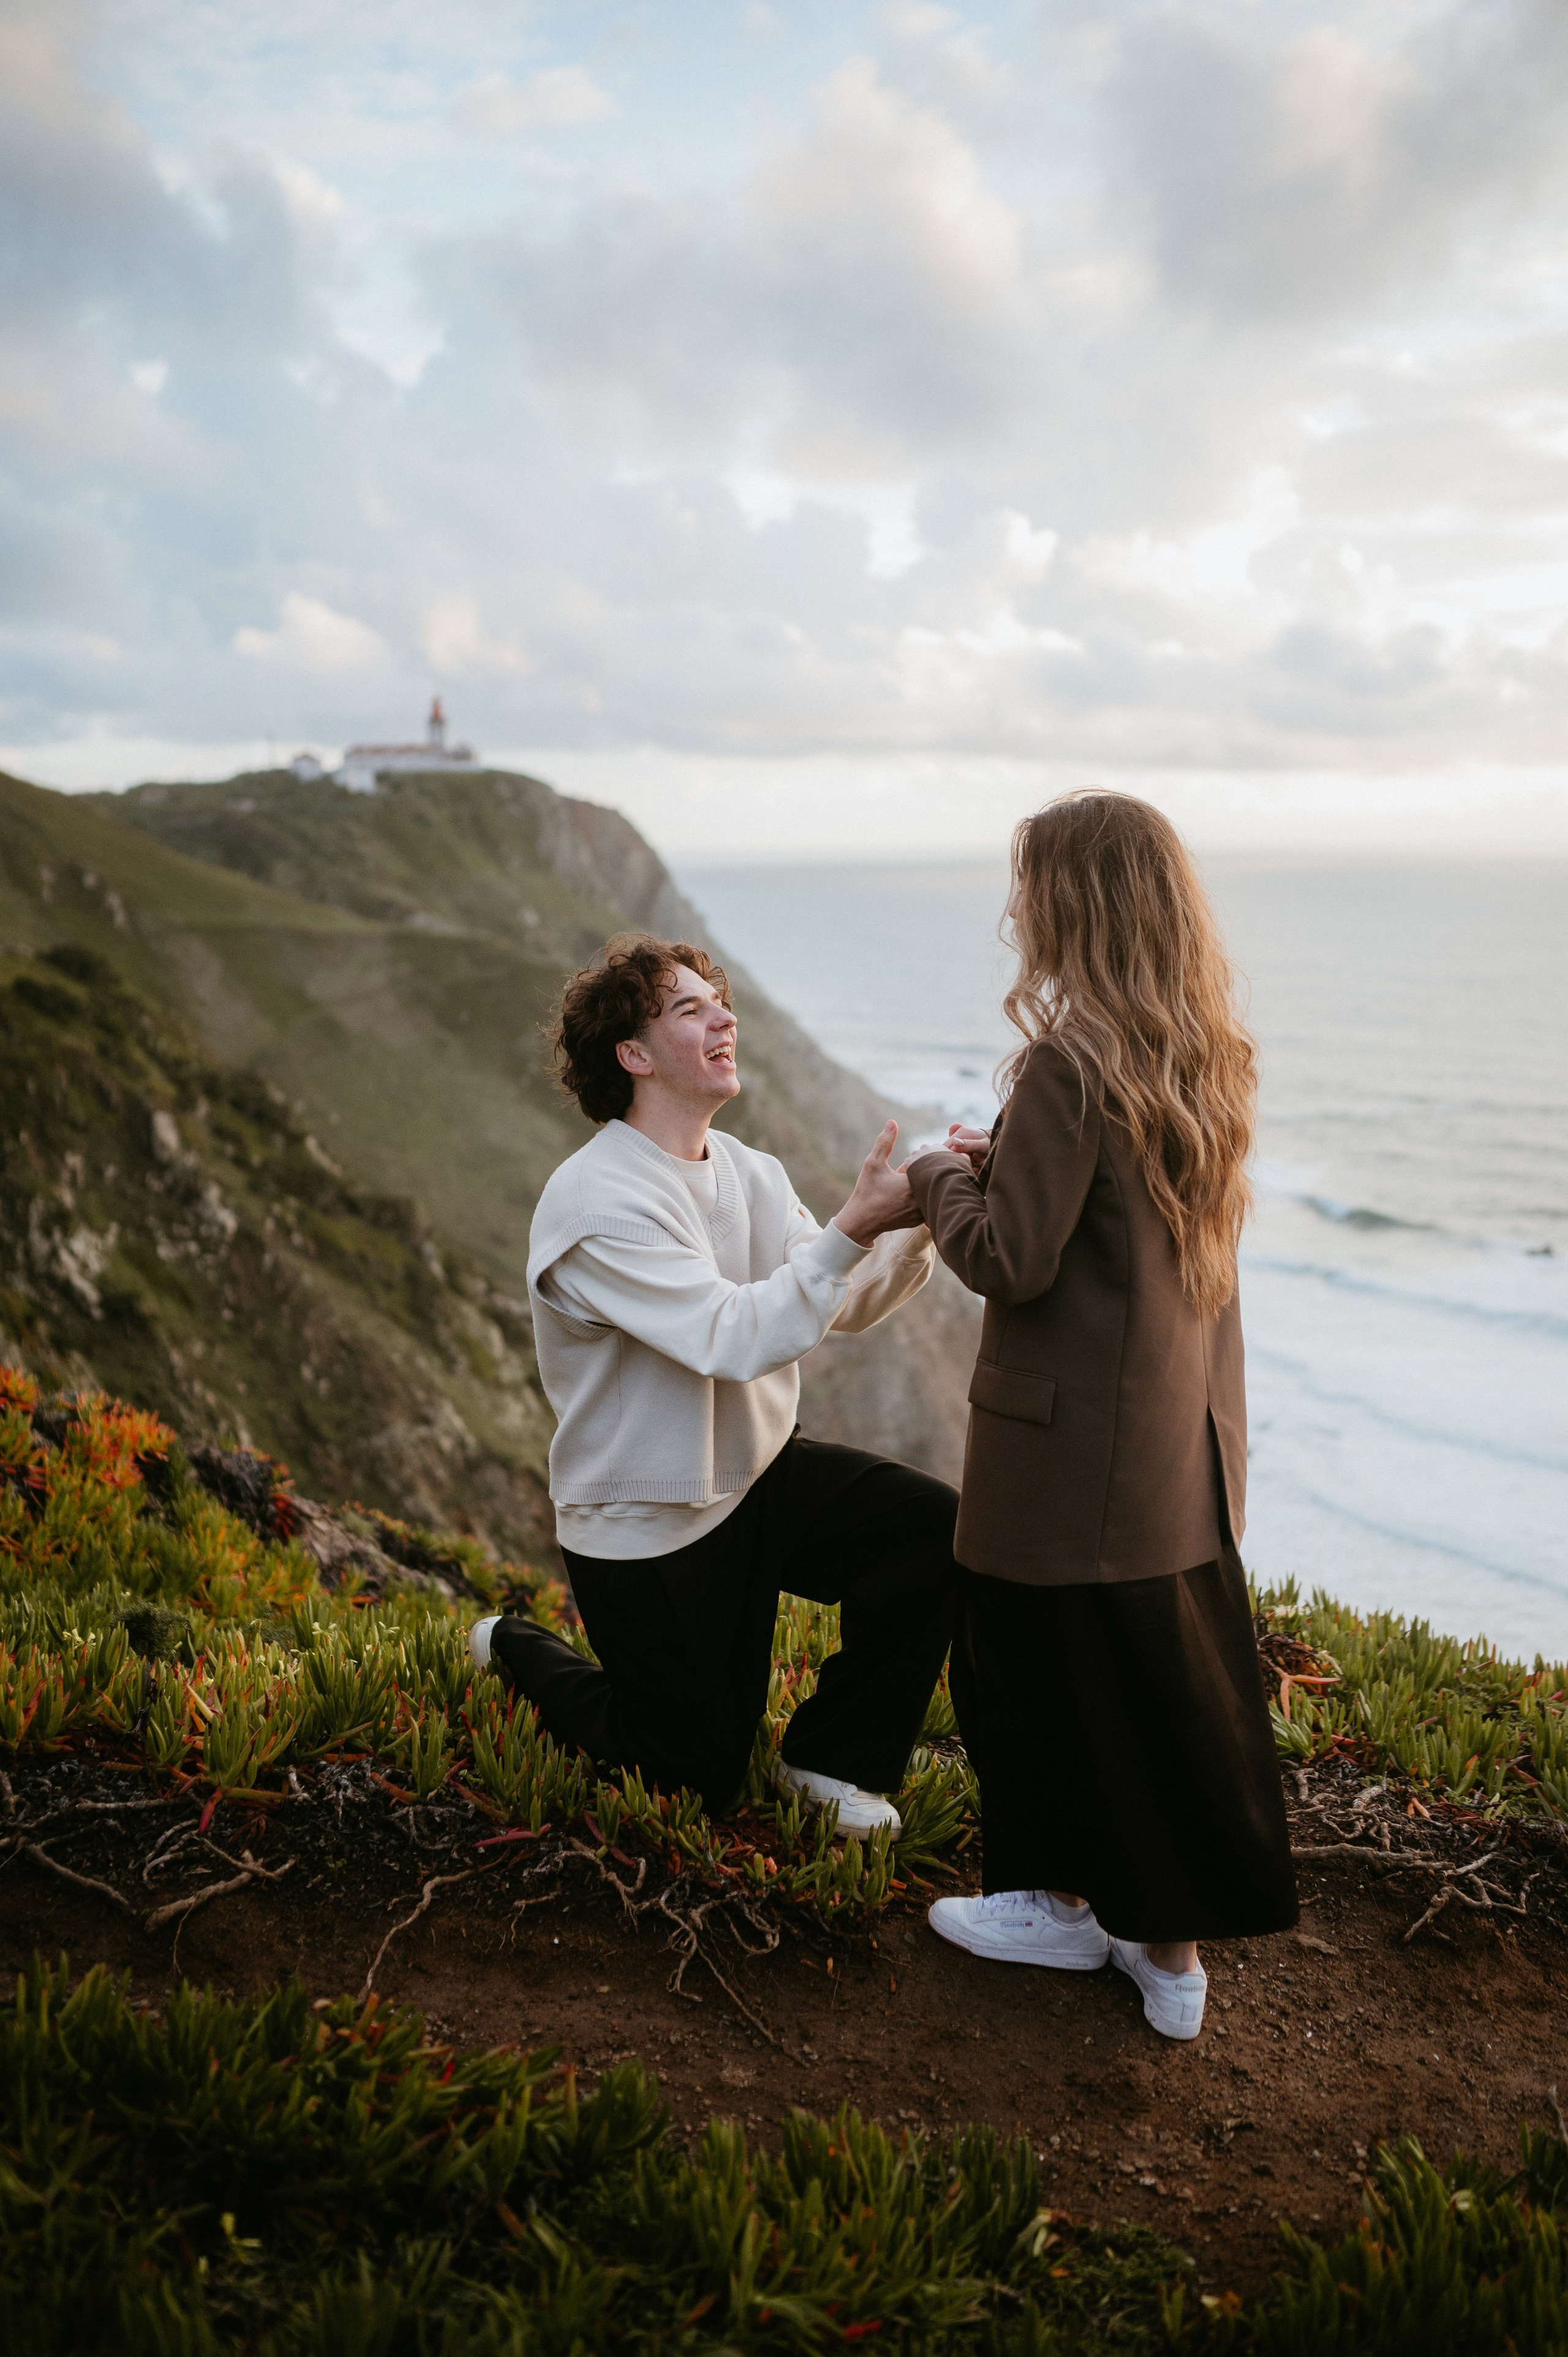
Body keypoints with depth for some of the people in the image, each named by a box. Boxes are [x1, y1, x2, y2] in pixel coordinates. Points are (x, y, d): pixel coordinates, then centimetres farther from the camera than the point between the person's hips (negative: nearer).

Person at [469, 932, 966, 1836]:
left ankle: (833, 1757, 3)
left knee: (935, 1525, -18)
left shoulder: (747, 1172, 2)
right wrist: (853, 1227, -37)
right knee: (699, 1780, 7)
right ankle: (520, 1651, 32)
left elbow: (843, 1305, -2)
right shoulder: (596, 1203, -24)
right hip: (650, 1529, -6)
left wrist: (916, 1222, -20)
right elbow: (735, 1339, -32)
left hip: (761, 1473, 7)